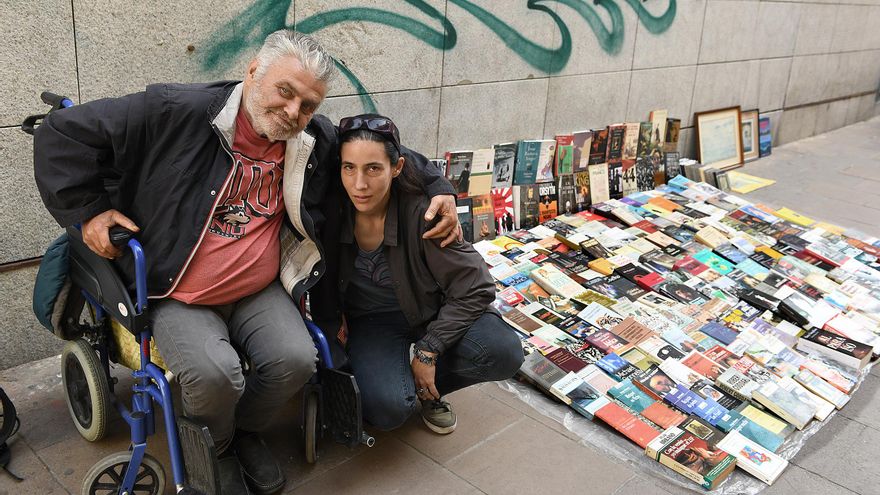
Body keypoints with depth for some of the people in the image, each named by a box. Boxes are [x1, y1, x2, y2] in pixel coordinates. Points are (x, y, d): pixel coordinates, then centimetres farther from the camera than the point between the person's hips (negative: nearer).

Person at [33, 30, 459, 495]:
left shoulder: (318, 142, -3)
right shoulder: (177, 112, -16)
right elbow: (65, 133, -10)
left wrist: (438, 187, -1)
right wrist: (88, 209, -11)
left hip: (260, 293, 4)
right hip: (178, 297, -3)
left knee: (296, 361, -20)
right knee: (215, 374, -29)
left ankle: (244, 433, 15)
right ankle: (214, 451, 9)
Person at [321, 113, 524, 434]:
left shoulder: (421, 212, -25)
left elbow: (474, 289, -19)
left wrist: (428, 352, -18)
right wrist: (332, 324, -11)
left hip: (430, 311, 0)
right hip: (371, 320, 0)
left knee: (503, 353, -25)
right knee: (388, 408, -28)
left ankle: (428, 388, 4)